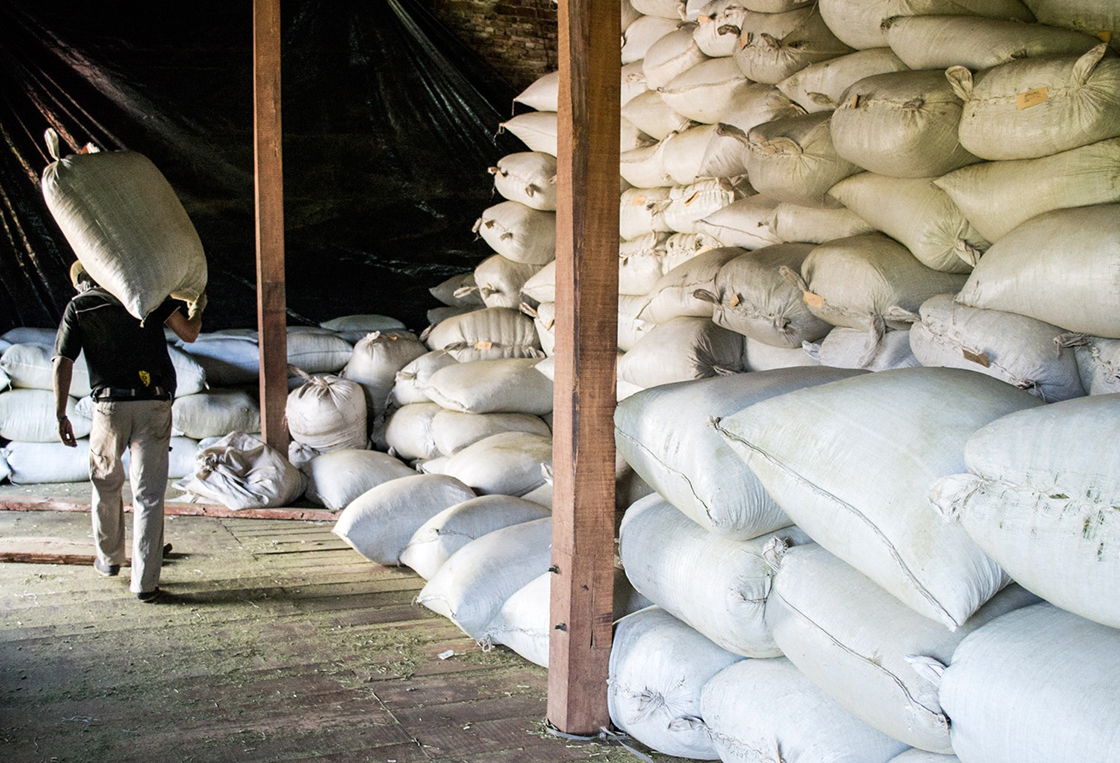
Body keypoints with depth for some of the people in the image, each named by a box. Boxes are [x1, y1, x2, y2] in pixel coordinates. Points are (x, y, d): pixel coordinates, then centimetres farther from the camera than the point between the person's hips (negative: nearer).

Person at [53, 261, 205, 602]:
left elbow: (62, 364, -1)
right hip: (155, 406, 0)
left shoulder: (78, 308, 7)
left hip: (110, 406, 0)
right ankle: (145, 582, 0)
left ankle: (109, 558, 37)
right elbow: (188, 333, 8)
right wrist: (197, 309, 27)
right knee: (148, 494, 2)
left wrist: (61, 415, 2)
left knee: (106, 484, 23)